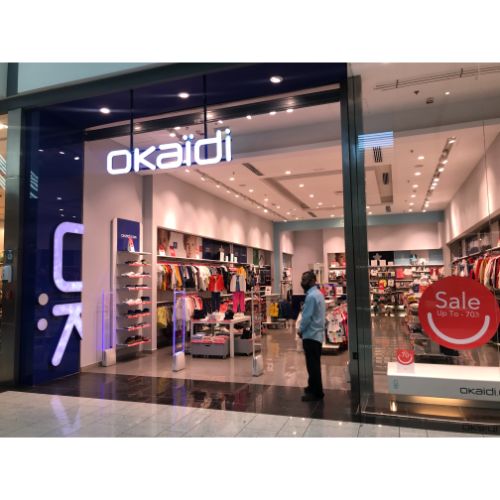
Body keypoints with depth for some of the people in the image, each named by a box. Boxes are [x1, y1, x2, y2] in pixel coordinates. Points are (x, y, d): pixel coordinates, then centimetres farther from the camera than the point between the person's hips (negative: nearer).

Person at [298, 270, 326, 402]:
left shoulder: (311, 296, -19)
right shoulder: (318, 293, 13)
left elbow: (307, 317, -21)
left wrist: (301, 330, -6)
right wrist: (304, 330, 14)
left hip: (311, 334, -10)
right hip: (317, 333, 10)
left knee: (312, 364, -3)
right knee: (314, 363, 19)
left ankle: (316, 393, 4)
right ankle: (313, 387, 31)